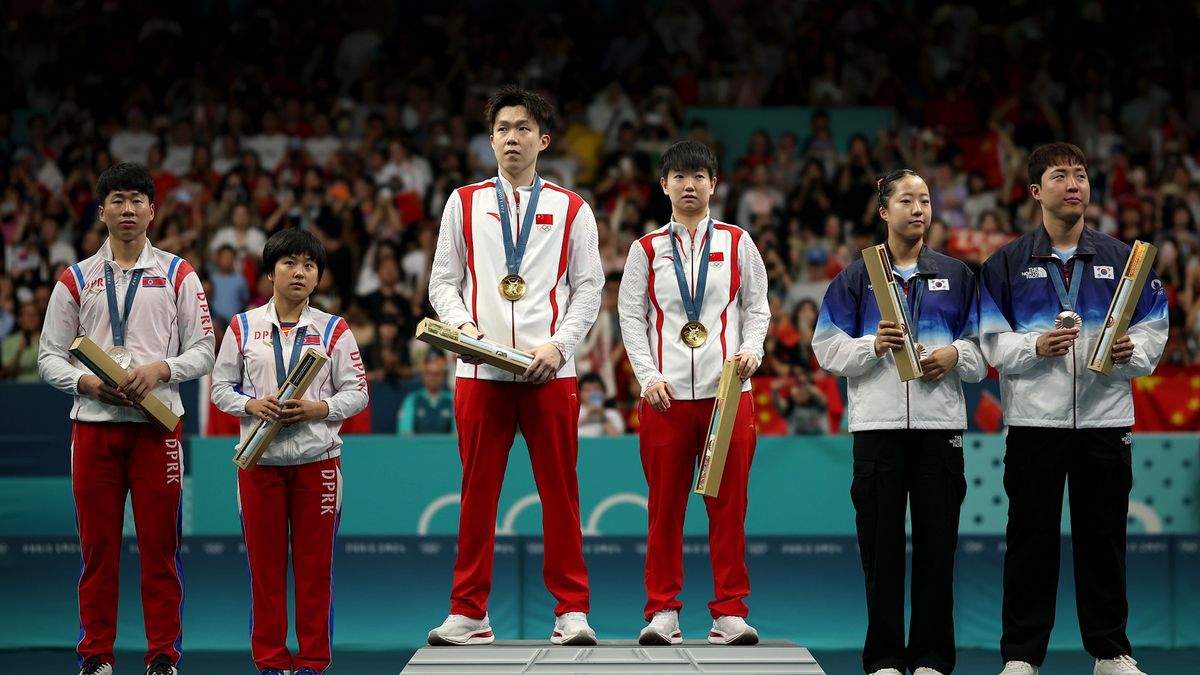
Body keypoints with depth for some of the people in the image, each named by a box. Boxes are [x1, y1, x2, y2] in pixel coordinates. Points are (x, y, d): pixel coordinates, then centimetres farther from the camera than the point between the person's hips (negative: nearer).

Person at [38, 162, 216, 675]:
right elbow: (49, 356, 9)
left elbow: (202, 352, 5)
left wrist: (158, 369, -12)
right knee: (97, 545, 2)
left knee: (160, 544, -1)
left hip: (157, 421, -1)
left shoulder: (177, 275, 8)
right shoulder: (75, 280, 11)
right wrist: (88, 383, -10)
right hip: (93, 422, 1)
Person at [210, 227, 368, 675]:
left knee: (315, 562, 2)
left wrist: (315, 408, -14)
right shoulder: (243, 327, 6)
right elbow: (221, 388, 7)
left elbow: (356, 393, 2)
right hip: (259, 459, 1)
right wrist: (253, 405, -12)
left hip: (317, 458, 0)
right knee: (264, 561, 3)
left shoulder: (333, 330, 4)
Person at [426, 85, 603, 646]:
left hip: (549, 372, -1)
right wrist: (462, 325, -9)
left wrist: (558, 346, -8)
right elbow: (443, 280, 11)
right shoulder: (464, 204, 11)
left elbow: (589, 287, 6)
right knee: (477, 494, 2)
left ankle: (571, 611, 5)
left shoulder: (571, 209, 9)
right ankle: (469, 614, 8)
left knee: (560, 493, 0)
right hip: (480, 371, 1)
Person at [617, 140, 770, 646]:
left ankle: (730, 611, 5)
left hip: (728, 390, 0)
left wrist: (751, 351, -6)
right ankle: (663, 610, 8)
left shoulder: (737, 243, 10)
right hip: (665, 393, 0)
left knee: (728, 502, 0)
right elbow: (631, 316, 7)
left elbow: (757, 309, 12)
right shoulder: (647, 248, 9)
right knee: (665, 504, 2)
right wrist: (649, 376, -4)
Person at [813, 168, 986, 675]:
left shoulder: (957, 275, 11)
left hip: (940, 424, 1)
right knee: (881, 543, 1)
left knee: (936, 543, 1)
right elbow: (828, 349, 2)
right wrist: (873, 346, -13)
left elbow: (983, 351, 11)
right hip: (878, 425, -1)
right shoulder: (856, 277, 8)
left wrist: (955, 355, -8)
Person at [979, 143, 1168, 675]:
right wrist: (1035, 346, -18)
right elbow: (991, 341, -1)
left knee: (1104, 536, 6)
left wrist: (1132, 352, -11)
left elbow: (1154, 329, 9)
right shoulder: (1007, 263, 5)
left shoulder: (1122, 259, 10)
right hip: (1034, 419, -2)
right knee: (1032, 536, 2)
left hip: (1106, 418, 2)